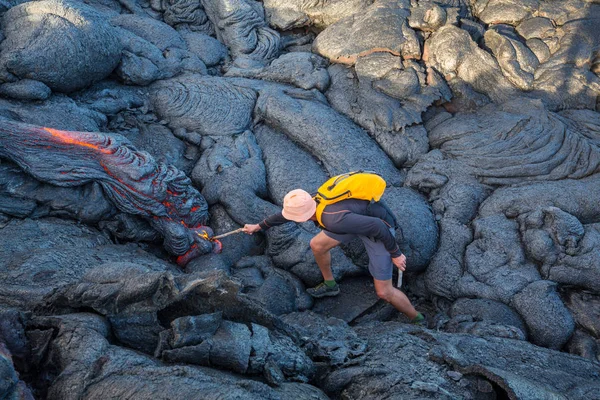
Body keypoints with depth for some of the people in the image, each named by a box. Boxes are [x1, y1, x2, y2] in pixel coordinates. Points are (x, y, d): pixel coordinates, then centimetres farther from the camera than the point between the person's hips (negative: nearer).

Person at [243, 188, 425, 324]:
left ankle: (417, 319, 21)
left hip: (380, 230, -8)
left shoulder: (334, 220, -39)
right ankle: (330, 285, 34)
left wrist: (395, 253, -23)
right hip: (360, 217, 8)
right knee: (317, 245, 8)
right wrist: (259, 226, 19)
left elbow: (376, 226, -36)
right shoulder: (312, 201, -12)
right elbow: (285, 214, 8)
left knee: (384, 292, -5)